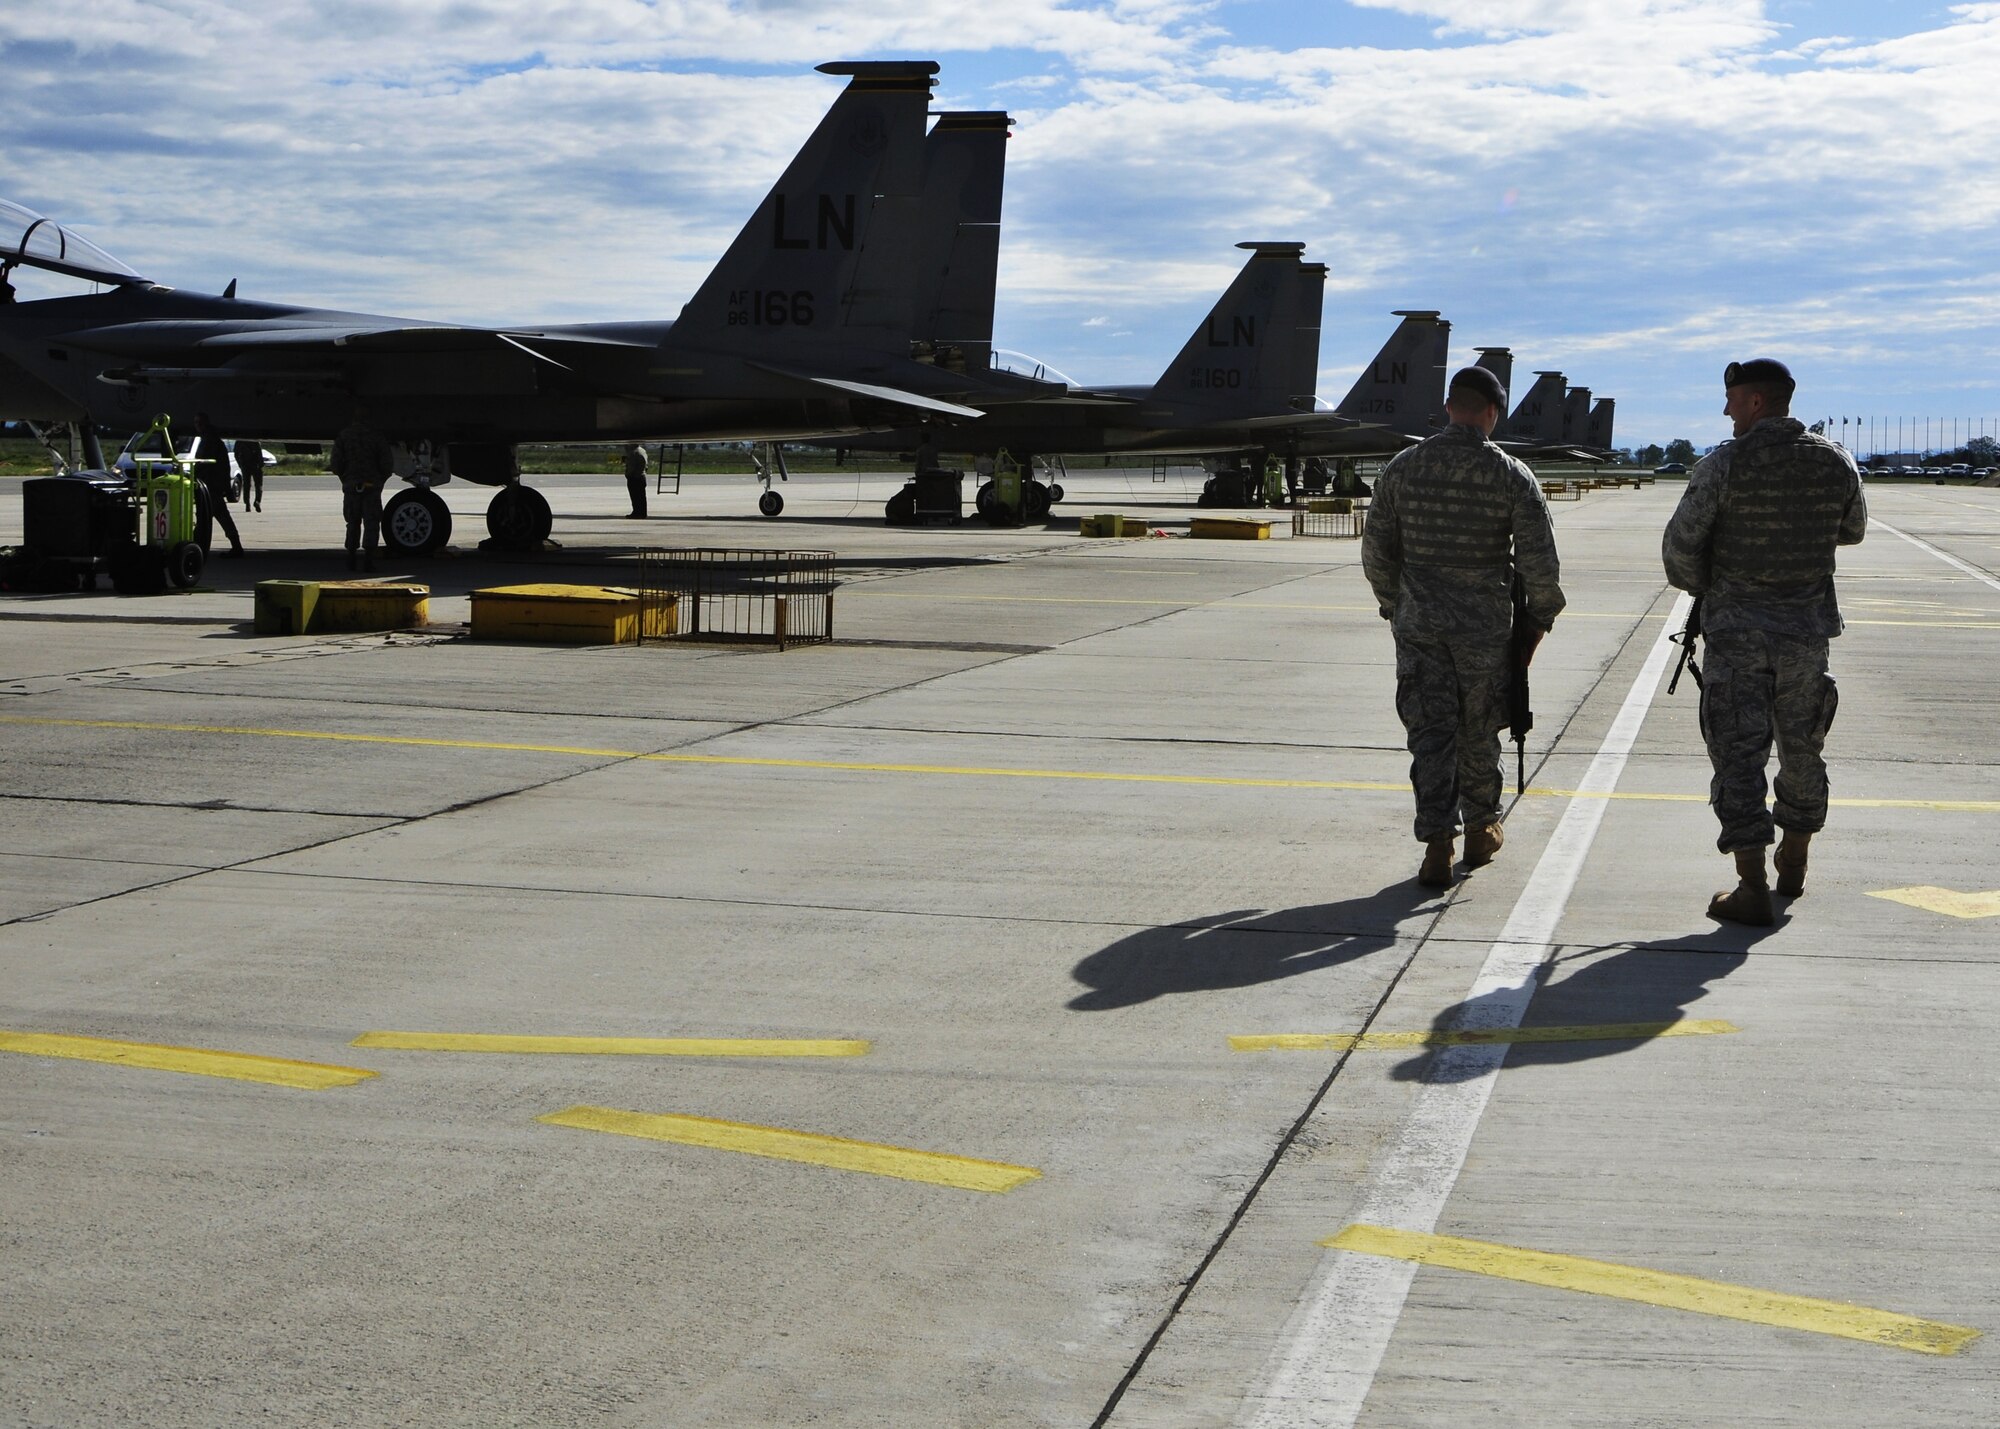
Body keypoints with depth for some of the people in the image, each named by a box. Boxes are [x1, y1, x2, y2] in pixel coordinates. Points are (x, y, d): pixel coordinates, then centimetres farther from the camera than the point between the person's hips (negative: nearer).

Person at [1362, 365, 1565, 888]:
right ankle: (1480, 830, 29)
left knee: (1430, 733, 3)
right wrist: (1540, 617, 5)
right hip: (1485, 629, -1)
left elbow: (1376, 549, 6)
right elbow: (1539, 560, -10)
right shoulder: (1511, 475, -9)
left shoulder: (1403, 468, -1)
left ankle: (1436, 843, -6)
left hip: (1418, 625, 1)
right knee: (1478, 733, 14)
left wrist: (1393, 604, 19)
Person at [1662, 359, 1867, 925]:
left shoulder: (1724, 465, -13)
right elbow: (1853, 531, 16)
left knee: (1738, 753, -1)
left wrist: (1700, 588, 9)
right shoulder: (1835, 463, 0)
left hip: (1736, 631, -4)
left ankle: (1751, 889, -5)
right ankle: (1793, 867, 32)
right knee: (1801, 749, 18)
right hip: (1808, 631, 4)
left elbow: (1679, 545, -11)